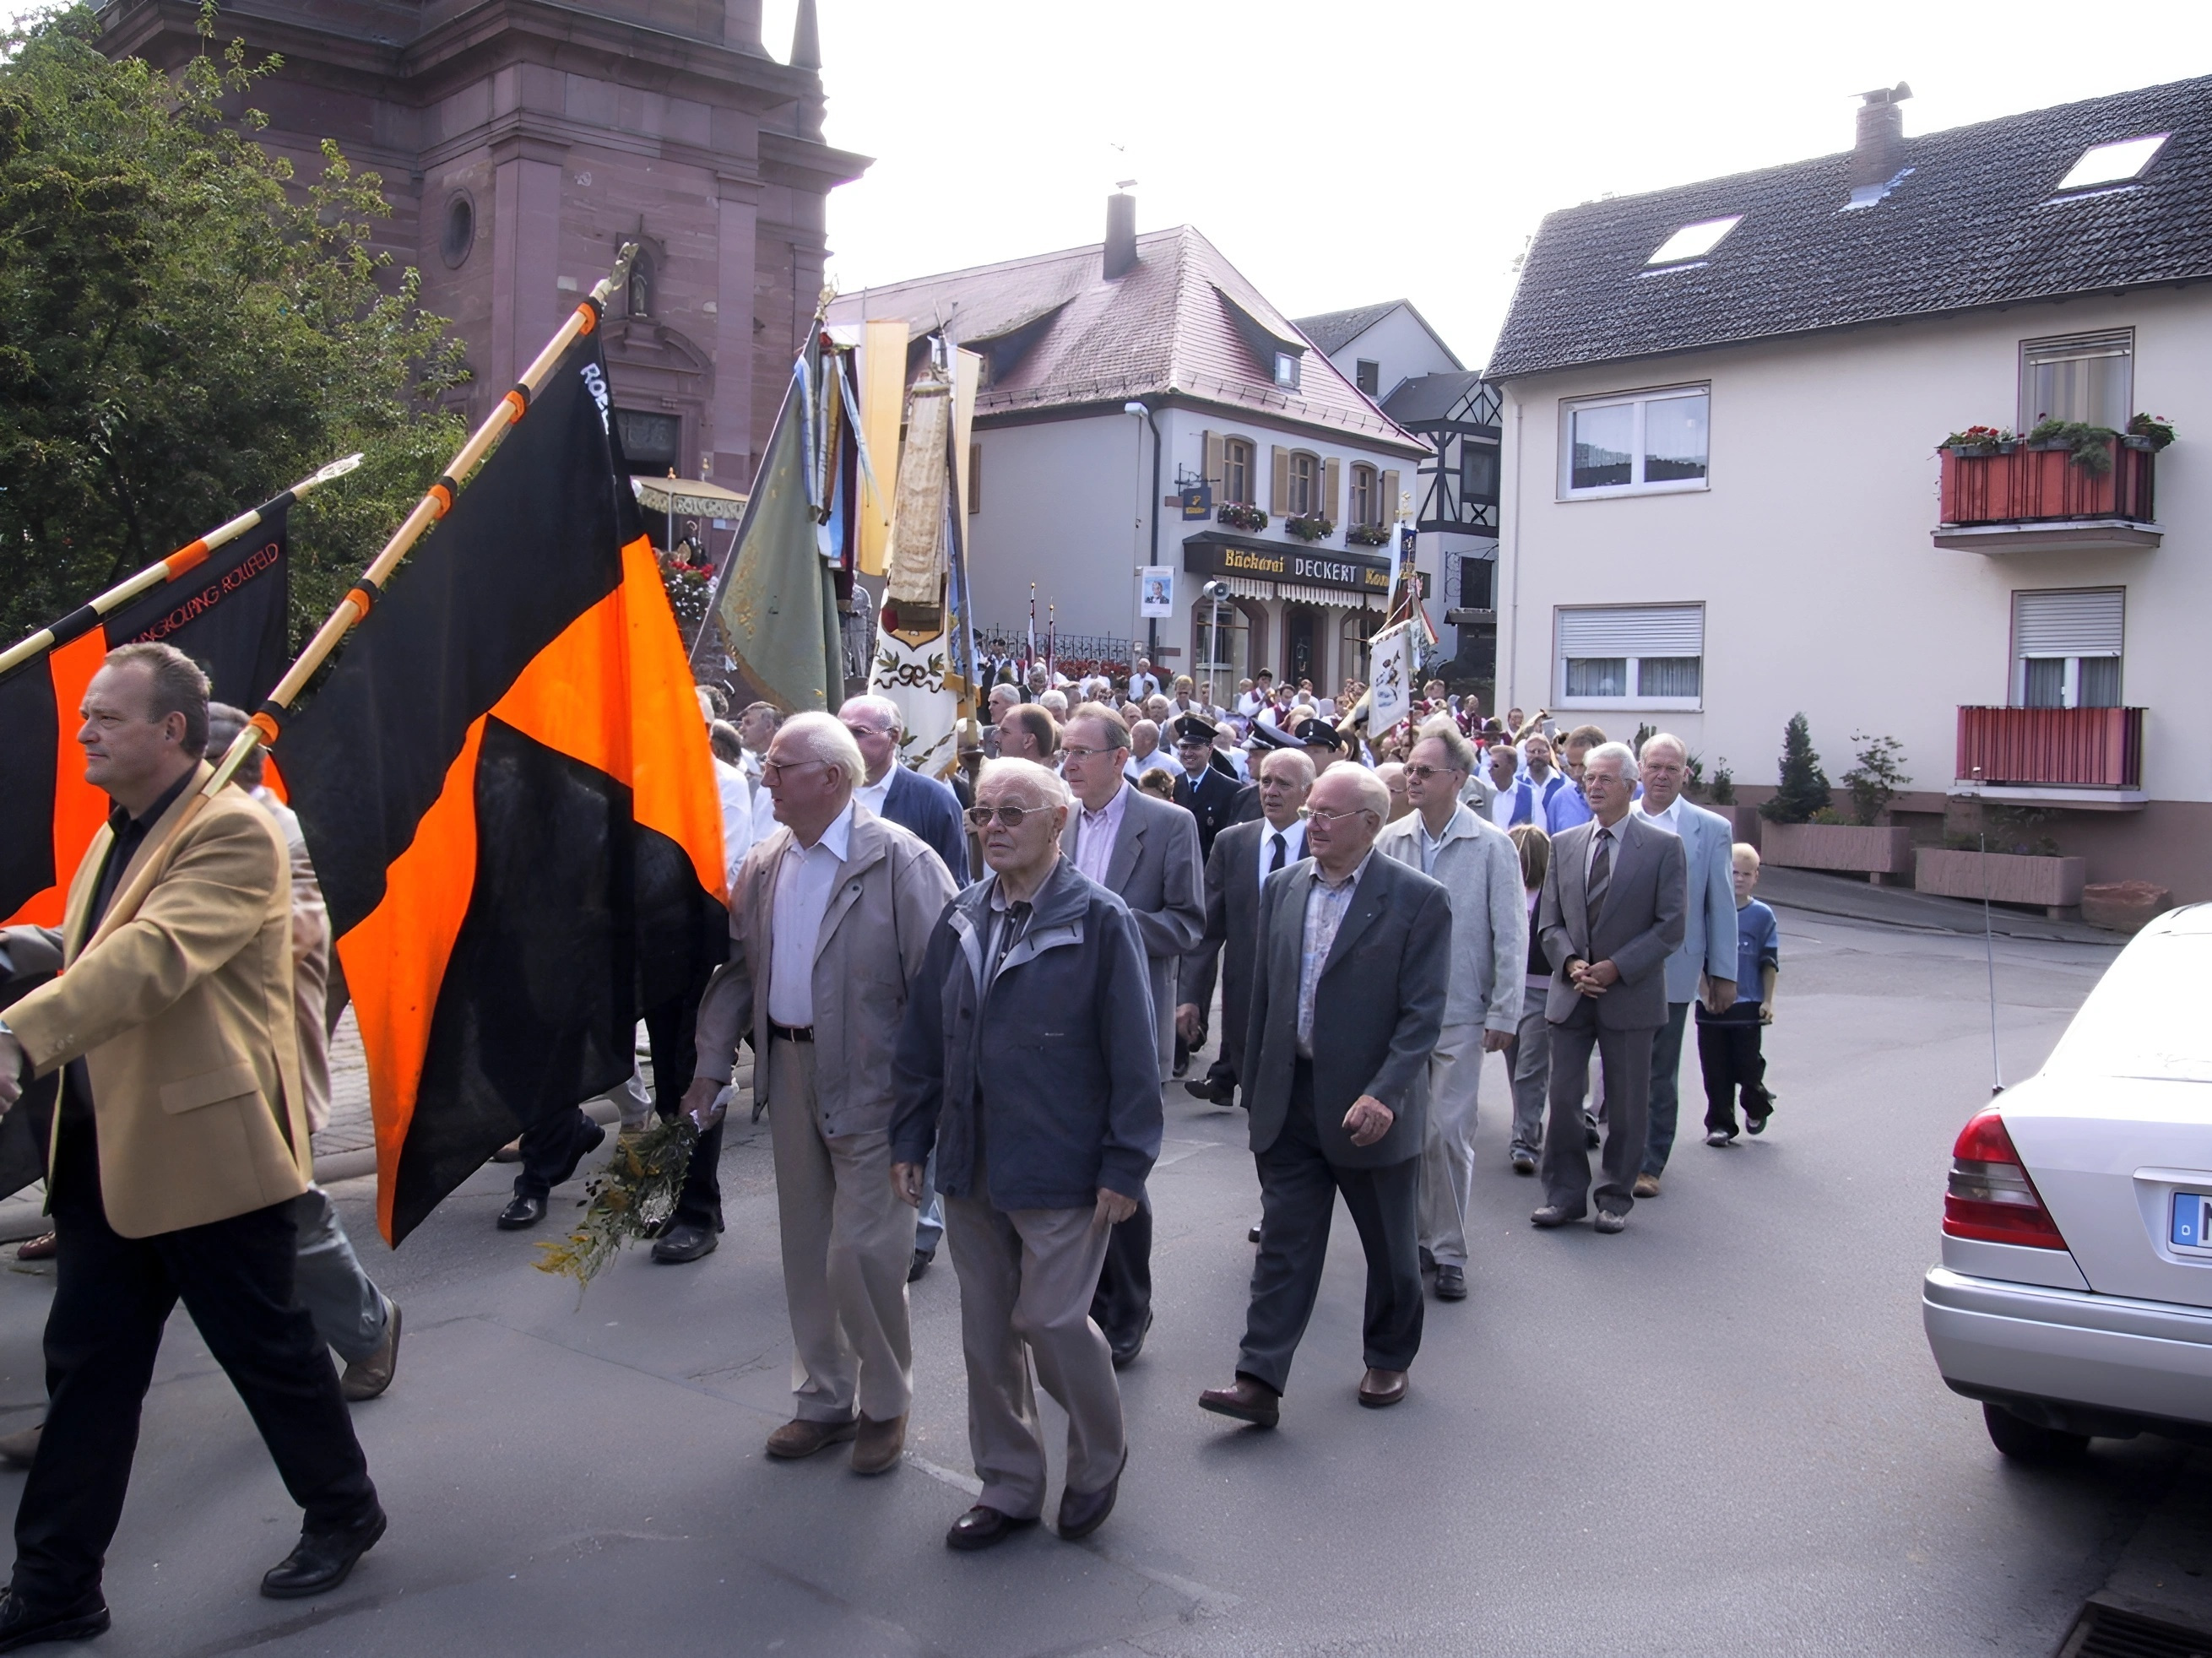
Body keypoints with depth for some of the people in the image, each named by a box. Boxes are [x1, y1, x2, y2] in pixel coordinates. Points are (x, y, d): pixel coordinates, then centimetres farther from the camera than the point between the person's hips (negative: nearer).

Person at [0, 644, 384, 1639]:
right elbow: (90, 965, 19)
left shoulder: (233, 833, -16)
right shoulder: (116, 838, 13)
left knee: (267, 1347, 8)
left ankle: (343, 1513, 29)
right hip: (105, 1154, 8)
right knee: (85, 1368, 12)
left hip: (208, 1148, -8)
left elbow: (151, 957, -30)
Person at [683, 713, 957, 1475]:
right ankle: (823, 1399, 33)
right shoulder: (765, 864, 6)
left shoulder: (900, 861, -15)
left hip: (869, 1083, -6)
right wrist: (711, 1065, 7)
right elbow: (738, 969, 11)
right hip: (789, 1071, 7)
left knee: (861, 1255, -3)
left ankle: (884, 1403, 21)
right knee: (806, 1250, 16)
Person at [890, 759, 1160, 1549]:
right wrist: (910, 1137, 8)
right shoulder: (961, 918, 7)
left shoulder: (1098, 920, -10)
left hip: (1059, 1166, -6)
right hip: (971, 1161, 6)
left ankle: (1099, 1458, 27)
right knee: (986, 1331, 12)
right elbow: (924, 1035, 11)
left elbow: (1132, 1054, -11)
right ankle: (1009, 1486, 29)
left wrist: (1125, 1164, -13)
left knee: (1052, 1319, -1)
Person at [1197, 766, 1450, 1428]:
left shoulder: (1417, 899, -10)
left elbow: (1424, 1011, -13)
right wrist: (1257, 1090, 11)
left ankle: (1389, 1361, 35)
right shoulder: (1282, 888, 5)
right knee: (1283, 1243, 3)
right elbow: (1264, 995, 11)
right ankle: (1259, 1381, 6)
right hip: (1291, 1098, 3)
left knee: (1389, 1248, 14)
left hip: (1369, 1107, -3)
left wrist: (1384, 1093, -24)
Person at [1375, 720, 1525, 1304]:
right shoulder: (1390, 840, 1)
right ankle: (1414, 1235, 24)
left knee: (1448, 1134, -1)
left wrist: (1504, 1014, -7)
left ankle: (1449, 1251, 12)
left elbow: (1511, 935, -5)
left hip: (1458, 1014, -3)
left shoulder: (1491, 846, -6)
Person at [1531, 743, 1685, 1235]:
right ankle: (1564, 1193, 14)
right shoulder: (1564, 845, 8)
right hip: (1570, 993, 3)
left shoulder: (1663, 846, -4)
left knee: (1626, 1103, 6)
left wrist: (1616, 968, -15)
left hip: (1630, 996, -3)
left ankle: (1616, 1198, 19)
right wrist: (1570, 963, -10)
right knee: (1563, 1097, 3)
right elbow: (1550, 920, 9)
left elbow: (1671, 926, -7)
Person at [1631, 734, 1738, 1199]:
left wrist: (1723, 973, 1)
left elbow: (1721, 905, 2)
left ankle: (1650, 1163, 16)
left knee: (1661, 1073, 6)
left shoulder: (1711, 829, 0)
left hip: (1672, 969, -1)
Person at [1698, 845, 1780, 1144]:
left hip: (1747, 1006, -1)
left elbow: (1769, 963, 4)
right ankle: (1720, 1124, 15)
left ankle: (1757, 1107, 32)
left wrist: (1767, 1001, -1)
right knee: (1715, 1070, 5)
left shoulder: (1762, 915, 0)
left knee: (1747, 1065, 2)